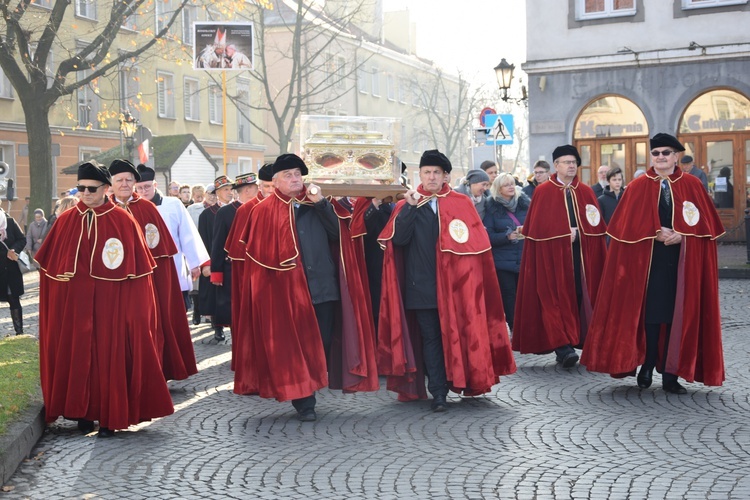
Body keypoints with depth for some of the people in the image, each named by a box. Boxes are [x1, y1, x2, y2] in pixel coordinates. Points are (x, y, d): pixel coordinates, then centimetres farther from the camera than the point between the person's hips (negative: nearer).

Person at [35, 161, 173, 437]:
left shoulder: (123, 221, -4)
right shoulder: (65, 221, 6)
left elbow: (137, 269, -4)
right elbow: (48, 266, 9)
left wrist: (137, 310, -8)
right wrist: (53, 305, 4)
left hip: (111, 304, -3)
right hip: (72, 304, 3)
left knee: (110, 356, 1)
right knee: (77, 355, 6)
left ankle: (110, 416, 12)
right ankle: (82, 411, 20)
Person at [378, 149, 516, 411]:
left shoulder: (461, 203, 5)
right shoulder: (407, 204, 6)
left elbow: (477, 241, 1)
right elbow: (397, 239, -9)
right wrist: (410, 207, -17)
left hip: (454, 284, 0)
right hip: (422, 285, 0)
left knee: (457, 334, 3)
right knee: (430, 338, 2)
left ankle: (463, 380, 18)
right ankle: (438, 393, 5)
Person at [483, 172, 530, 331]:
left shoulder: (525, 203, 7)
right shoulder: (492, 208, 0)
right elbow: (488, 235, -5)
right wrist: (507, 236, -19)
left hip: (525, 258, 2)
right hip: (504, 261, -2)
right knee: (509, 296, 1)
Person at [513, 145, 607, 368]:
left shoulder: (585, 192, 13)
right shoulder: (543, 192, 2)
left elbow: (596, 227, 9)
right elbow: (538, 226, -6)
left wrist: (577, 233, -9)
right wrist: (565, 233, -12)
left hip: (582, 255, 4)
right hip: (553, 255, -4)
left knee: (581, 297, 1)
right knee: (557, 298, -9)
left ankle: (576, 341, 8)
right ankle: (562, 346, -11)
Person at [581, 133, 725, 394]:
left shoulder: (693, 186, 6)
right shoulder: (638, 187, 3)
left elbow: (707, 224, 2)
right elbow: (626, 225, -2)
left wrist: (681, 235, -14)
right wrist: (656, 234, -15)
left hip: (683, 262, 1)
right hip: (648, 261, -1)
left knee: (678, 315, 3)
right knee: (651, 313, -1)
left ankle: (670, 374, 10)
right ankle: (648, 367, 12)